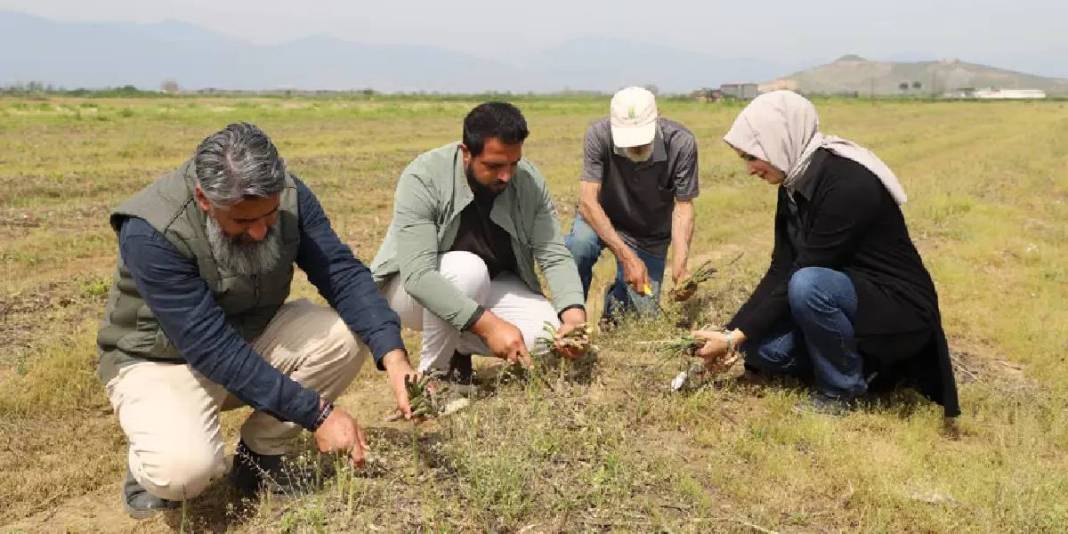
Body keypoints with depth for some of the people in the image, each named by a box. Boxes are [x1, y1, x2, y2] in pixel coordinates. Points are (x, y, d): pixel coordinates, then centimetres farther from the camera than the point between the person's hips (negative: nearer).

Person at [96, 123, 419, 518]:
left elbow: (343, 273, -21)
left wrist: (393, 357, -37)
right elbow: (212, 348, -33)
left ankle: (258, 455, -1)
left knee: (349, 334, -22)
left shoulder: (288, 196, -17)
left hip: (252, 338, 5)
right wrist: (315, 413, -34)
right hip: (162, 360, -5)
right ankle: (151, 469, 5)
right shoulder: (151, 233, -32)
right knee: (186, 467, -35)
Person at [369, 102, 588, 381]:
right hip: (413, 291, -4)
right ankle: (432, 375, -13)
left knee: (551, 333, -19)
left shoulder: (529, 180, -15)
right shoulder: (422, 179, -28)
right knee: (468, 269, -36)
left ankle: (458, 348, 7)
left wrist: (574, 315, -35)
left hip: (487, 287, 4)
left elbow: (555, 256, -16)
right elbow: (418, 275, -36)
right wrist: (489, 325, -44)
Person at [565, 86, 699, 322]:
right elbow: (587, 201, -30)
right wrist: (626, 256, -39)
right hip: (601, 221, -1)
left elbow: (683, 207, -20)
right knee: (580, 244, -35)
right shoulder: (598, 135, -28)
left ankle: (616, 295, 32)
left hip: (650, 235, 1)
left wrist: (680, 266, -35)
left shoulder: (681, 143, -26)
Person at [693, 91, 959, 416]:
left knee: (808, 284, -35)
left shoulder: (848, 184, -27)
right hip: (846, 295, 8)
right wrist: (732, 330, -6)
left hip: (899, 309, -8)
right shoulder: (794, 184, 0)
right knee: (762, 347, -11)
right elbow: (781, 270, 0)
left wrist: (737, 337, -22)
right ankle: (861, 362, 10)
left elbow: (800, 275, -27)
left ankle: (842, 389, -10)